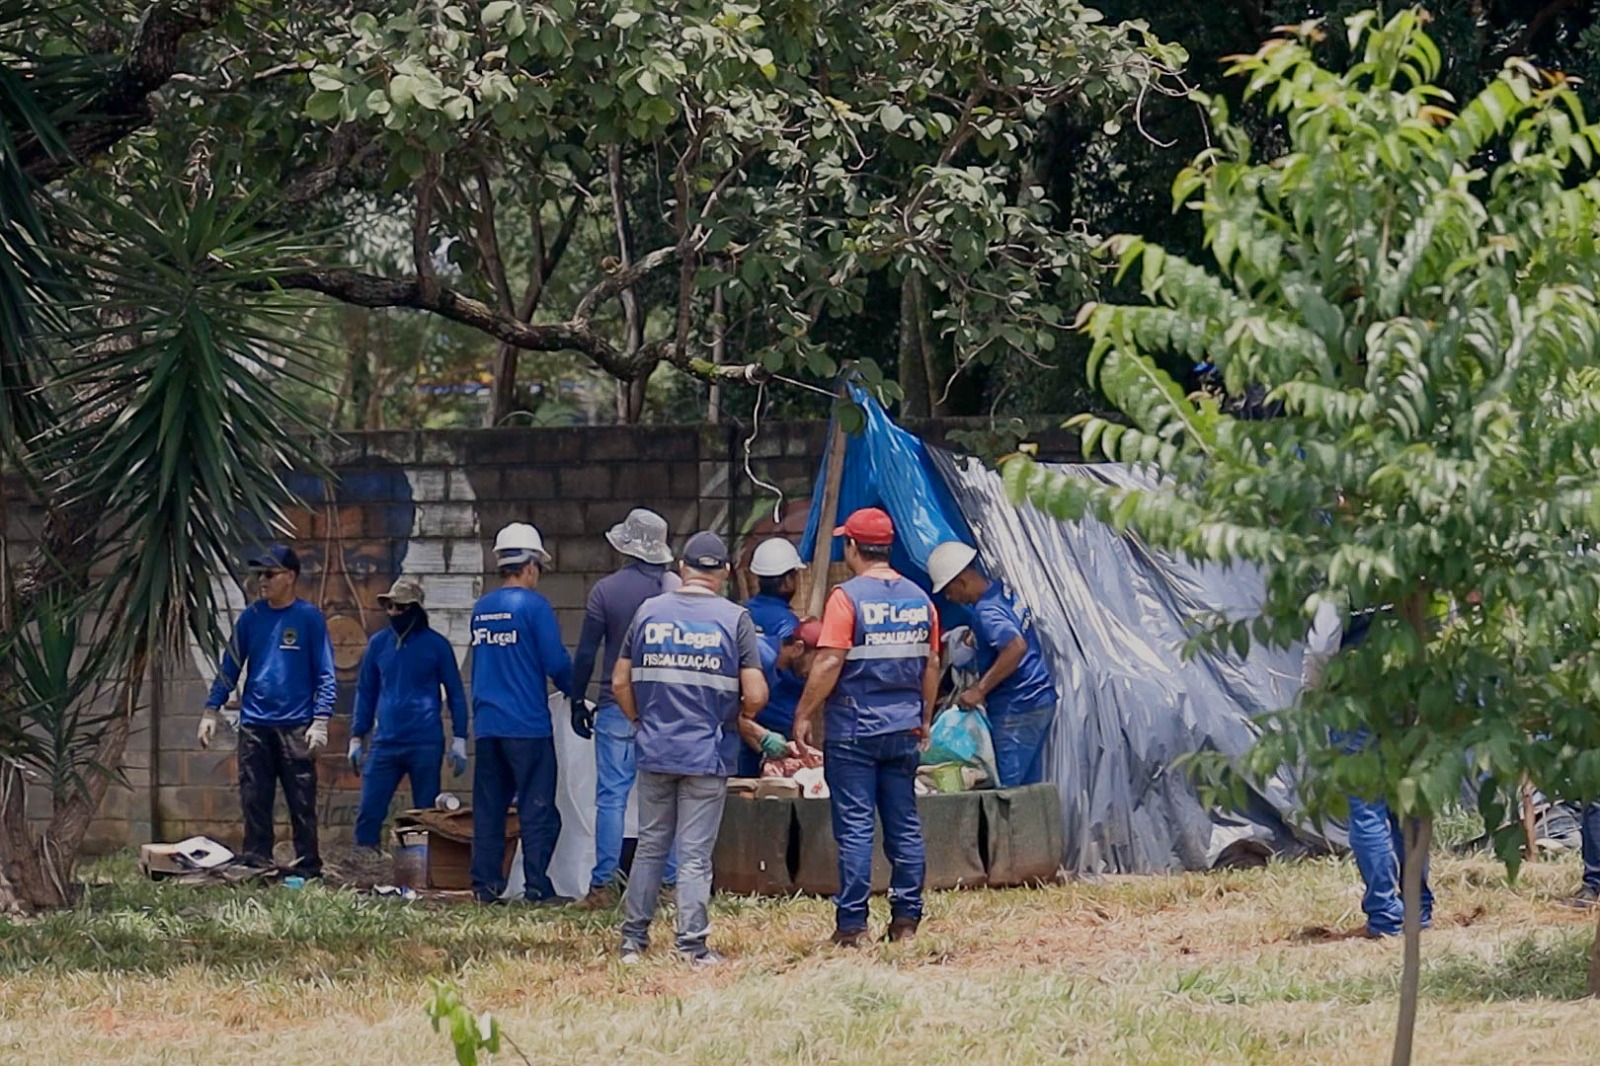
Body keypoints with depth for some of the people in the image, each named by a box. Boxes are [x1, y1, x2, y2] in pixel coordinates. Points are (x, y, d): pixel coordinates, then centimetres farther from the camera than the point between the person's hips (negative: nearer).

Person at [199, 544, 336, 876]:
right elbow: (230, 667, 14)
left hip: (295, 727, -4)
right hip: (254, 724, 4)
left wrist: (320, 722, -10)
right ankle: (256, 863, 11)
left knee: (302, 802, -2)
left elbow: (325, 674, -2)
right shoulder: (251, 617, 9)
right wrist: (211, 712, 7)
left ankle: (308, 869, 1)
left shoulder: (309, 618, -1)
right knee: (254, 802, 5)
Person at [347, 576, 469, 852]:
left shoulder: (436, 645, -1)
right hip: (385, 744, 3)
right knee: (368, 813, -4)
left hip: (425, 745, -3)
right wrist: (357, 737, 12)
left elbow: (455, 693, 4)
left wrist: (459, 740, -1)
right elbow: (366, 692, 16)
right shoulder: (379, 643, 9)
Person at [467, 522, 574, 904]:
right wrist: (572, 690, 8)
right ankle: (537, 885, -8)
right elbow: (556, 662, -11)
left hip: (486, 725, 6)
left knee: (488, 807, 9)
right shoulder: (533, 606, -8)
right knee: (538, 808, -3)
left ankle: (485, 883, 7)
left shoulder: (480, 609, 12)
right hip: (527, 725, -6)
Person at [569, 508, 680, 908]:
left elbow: (586, 653, -2)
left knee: (611, 797, 0)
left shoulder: (606, 590, -6)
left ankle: (603, 885, -3)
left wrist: (577, 701, 9)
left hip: (618, 707, -2)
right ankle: (671, 880, 6)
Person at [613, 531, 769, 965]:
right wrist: (740, 721, 13)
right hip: (706, 753, -3)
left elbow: (620, 683, 6)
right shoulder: (734, 619, -5)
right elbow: (755, 695, -8)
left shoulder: (648, 612, 3)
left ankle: (632, 939, 14)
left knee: (650, 846, 13)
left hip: (654, 751, 3)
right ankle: (692, 945, 0)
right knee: (695, 854, 0)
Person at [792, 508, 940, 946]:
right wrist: (924, 720, 23)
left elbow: (829, 664, -15)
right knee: (904, 825, 9)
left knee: (855, 827, -3)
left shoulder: (848, 597, -11)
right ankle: (907, 919, 10)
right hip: (904, 729, 5)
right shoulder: (919, 599, 7)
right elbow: (931, 667, 12)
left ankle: (852, 923, -3)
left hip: (855, 729, -5)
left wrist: (803, 715, -7)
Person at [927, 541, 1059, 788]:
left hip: (1016, 709, -10)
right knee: (1030, 785, 13)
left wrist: (980, 690, -27)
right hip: (1042, 700, 10)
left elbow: (1016, 647, -32)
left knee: (1007, 788, -7)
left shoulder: (987, 611, -18)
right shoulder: (1006, 591, 10)